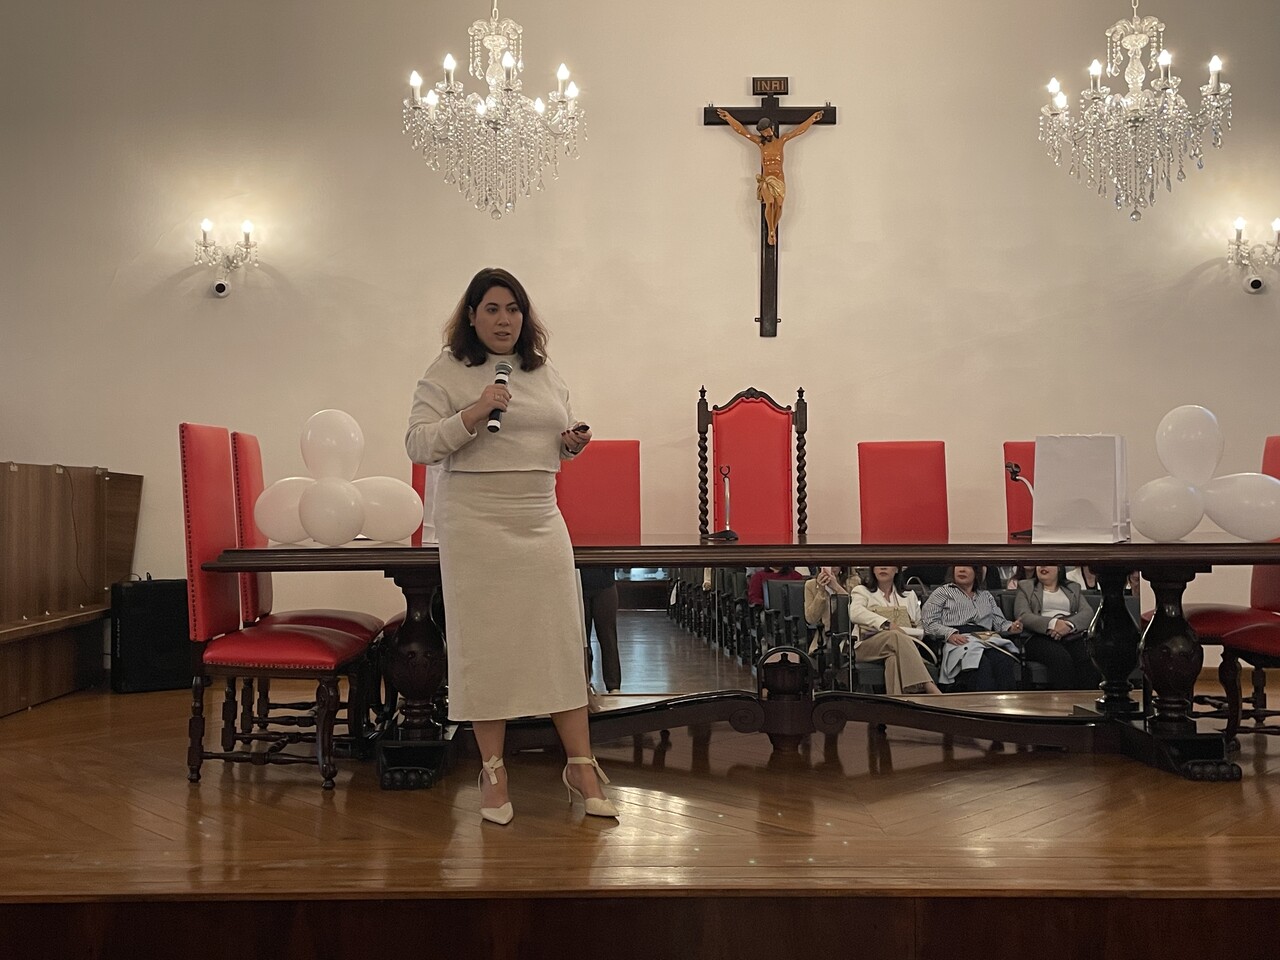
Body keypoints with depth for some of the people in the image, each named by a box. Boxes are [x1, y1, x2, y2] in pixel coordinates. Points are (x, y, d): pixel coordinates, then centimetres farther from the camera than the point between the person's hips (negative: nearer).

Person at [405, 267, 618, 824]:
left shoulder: (546, 373, 13)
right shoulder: (447, 372, -1)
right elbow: (417, 445, -8)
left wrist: (573, 444, 1)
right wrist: (473, 414, -20)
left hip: (540, 522, 4)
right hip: (475, 524, -4)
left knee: (561, 640, 2)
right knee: (484, 643, 1)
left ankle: (580, 764, 12)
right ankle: (492, 770, 13)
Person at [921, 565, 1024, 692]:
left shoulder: (986, 595, 34)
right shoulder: (943, 592, 21)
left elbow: (1000, 623, 28)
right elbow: (928, 622, 7)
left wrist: (1011, 627, 3)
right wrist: (949, 634, -12)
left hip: (989, 640, 4)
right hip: (959, 641, -4)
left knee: (1004, 661, -35)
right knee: (981, 664, -39)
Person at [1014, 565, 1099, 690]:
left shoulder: (1074, 587, 25)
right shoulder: (1026, 587, 18)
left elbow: (1088, 613, 8)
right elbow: (1022, 615, 1)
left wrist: (1069, 624, -14)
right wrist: (1051, 623, -17)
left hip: (1073, 636, 2)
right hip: (1040, 636, -2)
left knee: (1087, 659, -31)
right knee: (1062, 658, -35)